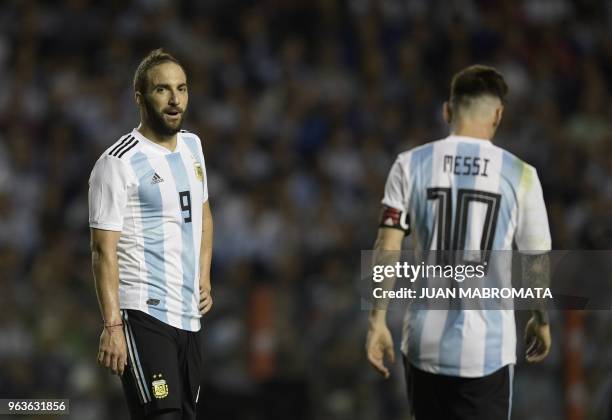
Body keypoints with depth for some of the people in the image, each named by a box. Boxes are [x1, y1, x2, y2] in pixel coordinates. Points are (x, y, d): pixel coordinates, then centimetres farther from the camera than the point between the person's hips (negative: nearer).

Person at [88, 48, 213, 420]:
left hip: (190, 315, 8)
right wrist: (112, 325, -19)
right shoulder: (118, 164, -11)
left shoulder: (192, 146, 12)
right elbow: (104, 250, -14)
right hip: (144, 315, -8)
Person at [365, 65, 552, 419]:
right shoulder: (519, 174, -4)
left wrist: (378, 320, 3)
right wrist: (541, 321, 19)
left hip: (425, 345, 2)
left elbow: (387, 248, -3)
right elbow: (537, 261, 3)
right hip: (487, 350, -2)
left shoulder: (411, 165, 0)